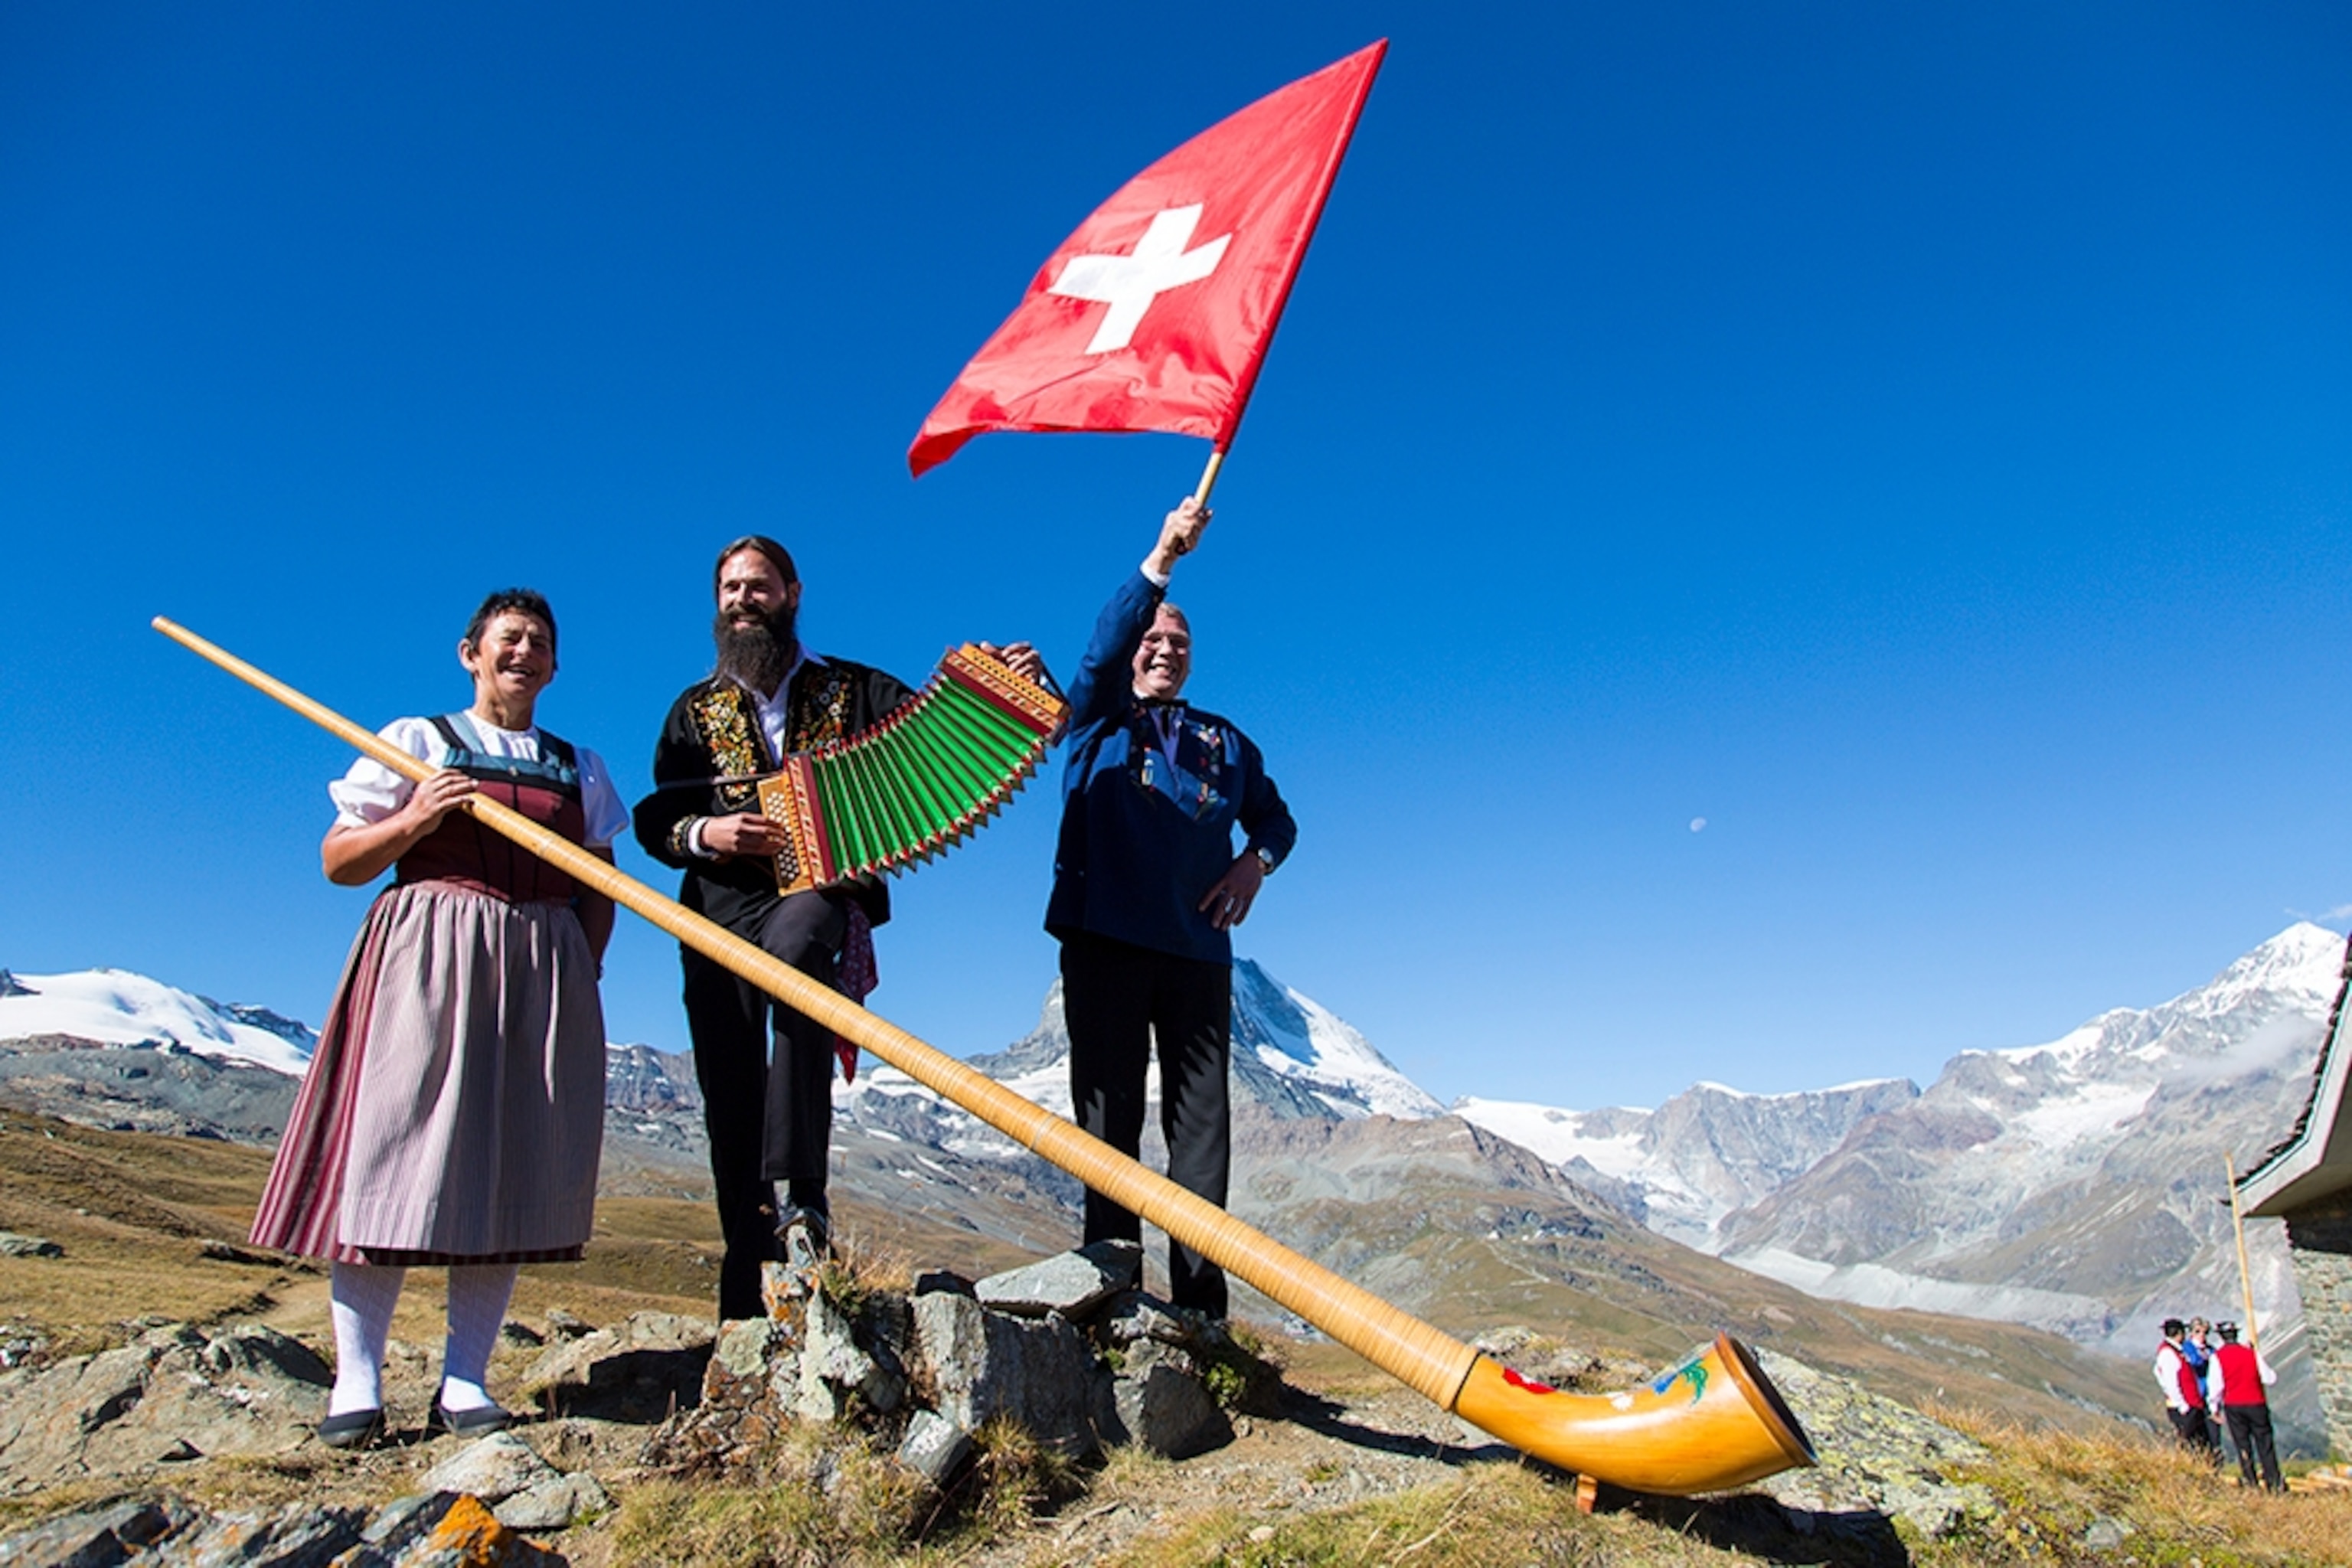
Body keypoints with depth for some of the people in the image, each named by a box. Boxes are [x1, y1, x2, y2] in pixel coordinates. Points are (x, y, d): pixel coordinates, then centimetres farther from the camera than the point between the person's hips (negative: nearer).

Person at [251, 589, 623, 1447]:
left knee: (511, 1162, 0)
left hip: (544, 968, 3)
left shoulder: (579, 768, 18)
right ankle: (356, 1381, -2)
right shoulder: (416, 743, 9)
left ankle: (464, 1380, 5)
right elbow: (338, 862, 6)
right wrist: (415, 818, -10)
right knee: (394, 1146, -8)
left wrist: (584, 972, 2)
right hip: (429, 955, -3)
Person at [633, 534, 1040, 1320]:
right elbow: (653, 820, 16)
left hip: (818, 894, -3)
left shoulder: (854, 690, 16)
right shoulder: (696, 710, 21)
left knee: (793, 948, -39)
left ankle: (800, 1195, -39)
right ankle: (746, 1292, 9)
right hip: (720, 909, 3)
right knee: (730, 1097, -1)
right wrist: (704, 834, -6)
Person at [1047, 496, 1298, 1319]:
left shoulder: (1225, 741, 21)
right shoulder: (1095, 719, 12)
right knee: (1109, 1114, -3)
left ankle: (1201, 1299, 3)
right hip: (1105, 941, -2)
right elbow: (1104, 642, -6)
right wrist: (1160, 560, -19)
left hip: (1198, 950, 3)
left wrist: (1256, 861, -1)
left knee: (1202, 1123, -1)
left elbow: (1276, 817, 23)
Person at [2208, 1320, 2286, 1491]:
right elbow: (2270, 1378, 3)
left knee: (2243, 1445, 7)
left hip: (2233, 1406, -1)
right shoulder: (2252, 1353, 0)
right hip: (2256, 1404, 1)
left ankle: (2250, 1482, 7)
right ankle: (2274, 1482, 4)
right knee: (2264, 1444, 7)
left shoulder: (2218, 1356, -5)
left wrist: (2215, 1406, 7)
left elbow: (2217, 1385, -6)